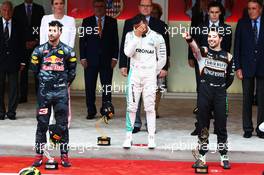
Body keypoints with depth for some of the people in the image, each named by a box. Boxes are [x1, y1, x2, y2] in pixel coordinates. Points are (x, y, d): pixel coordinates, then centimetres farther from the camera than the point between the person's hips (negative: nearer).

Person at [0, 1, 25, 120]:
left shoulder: (17, 25, 5)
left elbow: (21, 44, 7)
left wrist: (22, 61, 2)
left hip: (13, 60, 0)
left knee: (14, 87, 1)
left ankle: (11, 112, 8)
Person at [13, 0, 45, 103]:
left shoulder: (39, 9, 9)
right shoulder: (17, 9, 8)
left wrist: (37, 41, -5)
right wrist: (25, 42, -4)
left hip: (37, 44, 0)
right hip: (23, 44, 0)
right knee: (23, 70, -2)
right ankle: (23, 96, -1)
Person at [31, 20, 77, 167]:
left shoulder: (68, 51, 0)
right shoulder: (39, 50, 1)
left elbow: (72, 72, 11)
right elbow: (35, 70, 11)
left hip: (61, 93, 0)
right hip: (44, 92, 0)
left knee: (63, 125, 2)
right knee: (42, 124, 3)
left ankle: (64, 156, 9)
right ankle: (39, 156, 10)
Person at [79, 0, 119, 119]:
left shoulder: (112, 22, 8)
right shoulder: (87, 21, 7)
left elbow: (115, 41, 6)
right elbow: (82, 40, 6)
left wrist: (114, 57, -2)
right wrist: (83, 57, -3)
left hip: (107, 60, 0)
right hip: (90, 59, 0)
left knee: (107, 87, 0)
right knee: (90, 87, 2)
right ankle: (91, 111, 10)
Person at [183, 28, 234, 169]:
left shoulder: (228, 57, 6)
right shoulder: (203, 51, 0)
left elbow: (230, 77, 18)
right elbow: (195, 48, -25)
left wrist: (221, 87, 11)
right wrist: (189, 39, -45)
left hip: (220, 94, 1)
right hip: (204, 92, -1)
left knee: (221, 126, 4)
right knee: (203, 126, 5)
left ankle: (224, 157, 14)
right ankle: (202, 157, 15)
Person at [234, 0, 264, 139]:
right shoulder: (242, 23, 3)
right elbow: (237, 46, 2)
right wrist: (238, 67, -4)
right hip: (247, 66, 0)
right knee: (247, 99, 4)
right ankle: (247, 129, 11)